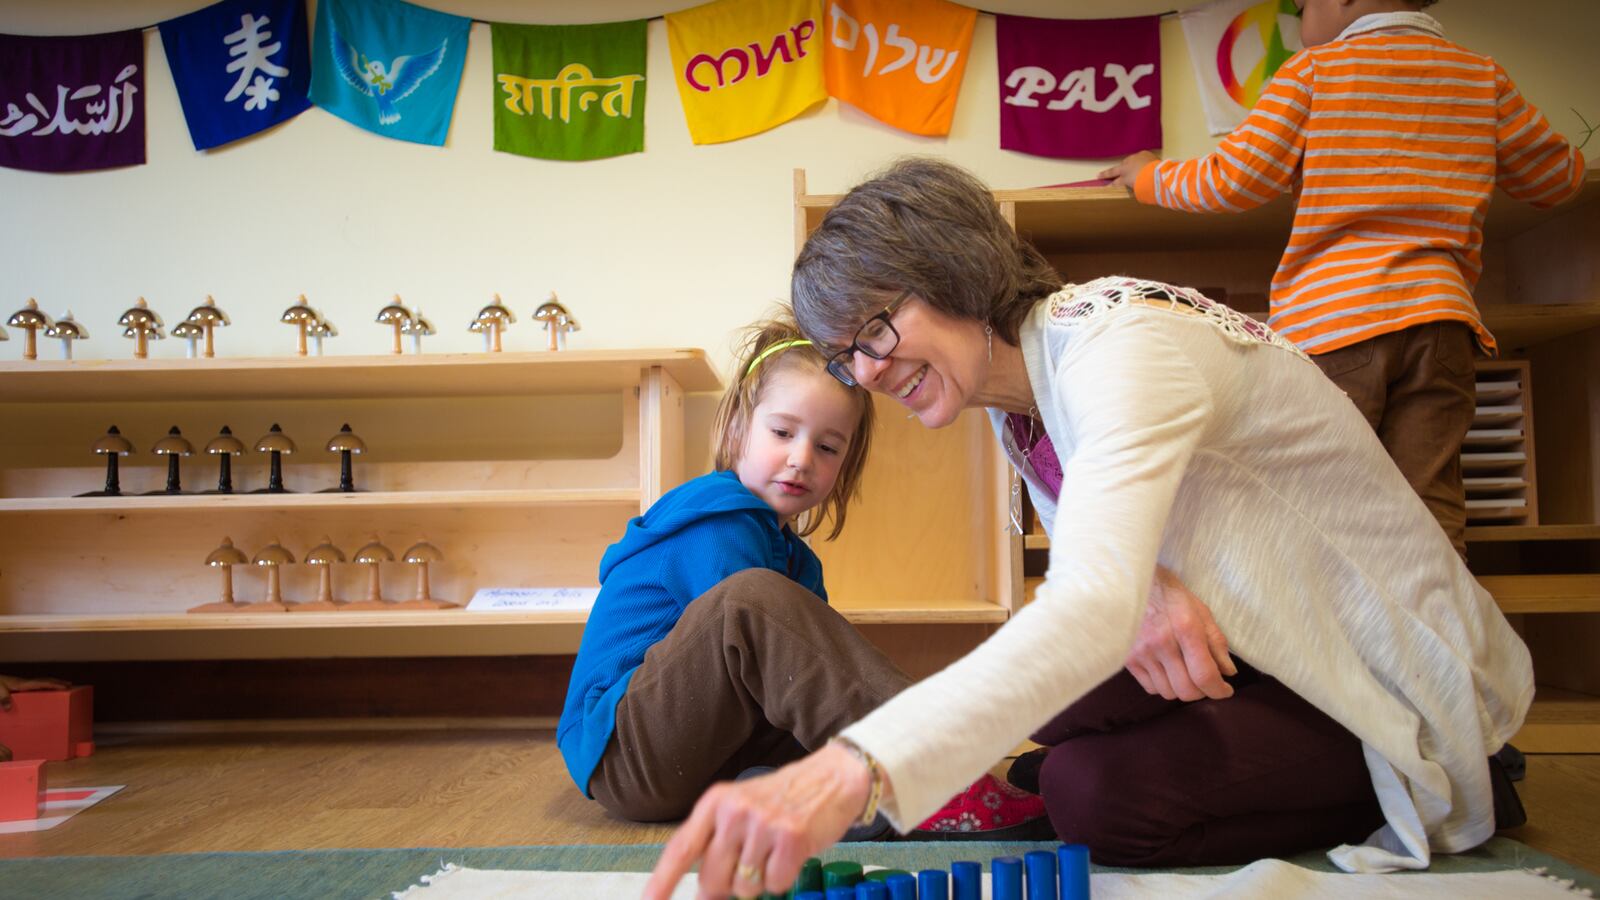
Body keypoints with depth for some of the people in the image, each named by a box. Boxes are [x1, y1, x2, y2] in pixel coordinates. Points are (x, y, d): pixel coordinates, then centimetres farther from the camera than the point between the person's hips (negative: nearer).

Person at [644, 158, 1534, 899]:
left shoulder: (1120, 347, -29)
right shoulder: (1019, 395, 0)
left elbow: (1095, 607, -45)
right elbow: (1094, 584, 5)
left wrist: (852, 771, -58)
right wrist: (1154, 593, -22)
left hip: (1408, 679, -8)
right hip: (1275, 651, 9)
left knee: (1101, 794, -25)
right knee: (1050, 703, -11)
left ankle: (1420, 798, -2)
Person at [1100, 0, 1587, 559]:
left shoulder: (1314, 68, 6)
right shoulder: (1483, 75, 17)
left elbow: (1233, 182, -1)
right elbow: (1557, 179, 26)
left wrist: (1152, 177, 16)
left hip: (1332, 320, -3)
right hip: (1439, 311, 4)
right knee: (1432, 517, 2)